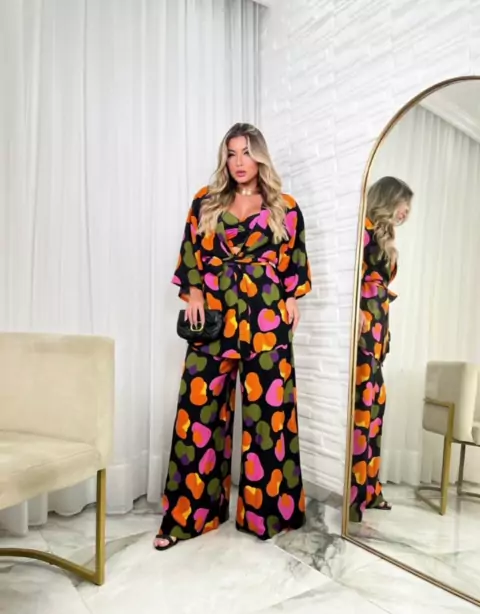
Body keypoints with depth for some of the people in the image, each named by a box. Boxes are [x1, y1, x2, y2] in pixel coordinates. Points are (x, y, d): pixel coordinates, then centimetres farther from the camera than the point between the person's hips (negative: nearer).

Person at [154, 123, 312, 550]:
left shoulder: (284, 207, 10)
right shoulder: (206, 202, 13)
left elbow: (296, 258, 12)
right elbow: (191, 252, 11)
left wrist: (292, 299, 1)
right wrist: (193, 292, -2)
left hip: (266, 317, 0)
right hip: (214, 315, 1)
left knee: (267, 409, 2)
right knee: (201, 409, 0)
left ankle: (266, 509, 19)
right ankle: (190, 512, 14)